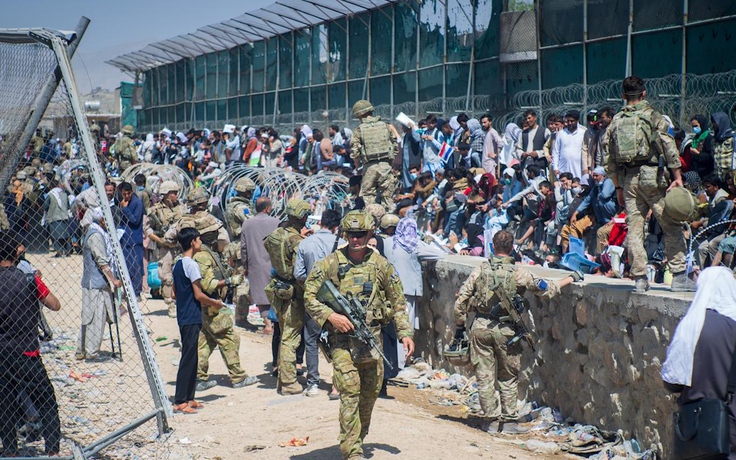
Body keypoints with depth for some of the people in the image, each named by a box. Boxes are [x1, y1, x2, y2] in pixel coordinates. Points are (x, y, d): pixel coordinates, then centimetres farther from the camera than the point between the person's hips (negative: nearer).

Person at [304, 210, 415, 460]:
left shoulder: (381, 265, 4)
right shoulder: (331, 264, -4)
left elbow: (398, 301, 11)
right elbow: (309, 295, -2)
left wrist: (405, 333, 4)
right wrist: (330, 315, -16)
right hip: (342, 338, -4)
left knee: (370, 392, 12)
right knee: (350, 392, -12)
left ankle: (359, 438, 33)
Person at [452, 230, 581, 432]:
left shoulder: (480, 270, 0)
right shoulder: (518, 273, -6)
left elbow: (461, 300, 0)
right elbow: (546, 289, -4)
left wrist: (460, 326, 10)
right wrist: (570, 279, 8)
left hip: (481, 328, 1)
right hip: (505, 330, -1)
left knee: (485, 376, 8)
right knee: (508, 377, 13)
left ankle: (491, 420, 9)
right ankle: (509, 419, 14)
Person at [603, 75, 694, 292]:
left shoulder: (615, 121, 11)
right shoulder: (653, 116, -1)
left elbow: (609, 158, 11)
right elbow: (669, 148, -7)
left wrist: (618, 187, 18)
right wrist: (678, 178, -5)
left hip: (627, 179, 4)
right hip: (651, 176, -4)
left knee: (634, 229, 7)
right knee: (671, 226, 1)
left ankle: (640, 279, 5)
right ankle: (679, 277, -2)